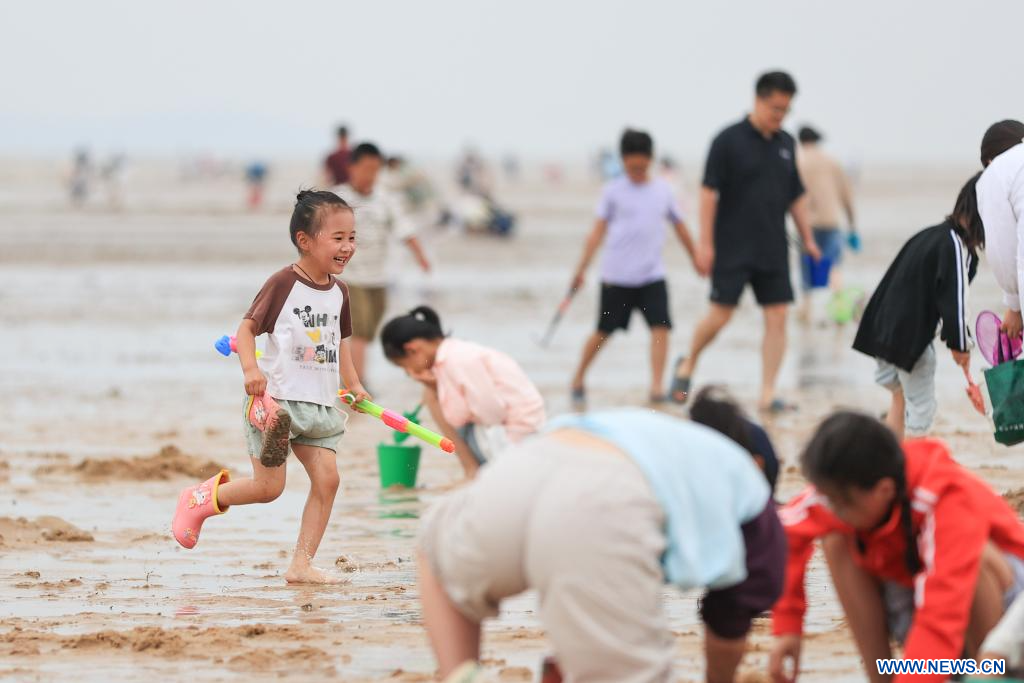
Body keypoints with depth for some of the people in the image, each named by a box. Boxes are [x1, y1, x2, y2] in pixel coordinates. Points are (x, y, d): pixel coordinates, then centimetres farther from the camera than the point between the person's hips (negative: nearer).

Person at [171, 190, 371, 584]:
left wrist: (354, 384, 15)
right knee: (269, 487, -5)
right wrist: (251, 369, -27)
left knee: (327, 479, -5)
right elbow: (247, 328, -12)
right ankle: (200, 500, 21)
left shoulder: (338, 292, 10)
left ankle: (301, 564, 1)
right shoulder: (284, 284, -12)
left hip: (320, 404, 7)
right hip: (276, 400, -7)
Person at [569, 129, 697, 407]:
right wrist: (581, 269, -5)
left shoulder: (663, 190, 6)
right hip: (616, 275, -2)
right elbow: (598, 231, -1)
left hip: (652, 274, 2)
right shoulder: (613, 191, -1)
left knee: (660, 326, -14)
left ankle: (657, 386, -14)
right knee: (604, 332, 6)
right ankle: (578, 380, 24)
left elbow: (680, 227, 18)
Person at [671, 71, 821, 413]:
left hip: (773, 250, 5)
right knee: (720, 314, -5)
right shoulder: (729, 140, -7)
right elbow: (709, 192, -9)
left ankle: (767, 394, 1)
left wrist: (807, 239, 15)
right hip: (732, 247, -5)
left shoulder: (786, 143, 10)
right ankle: (687, 366, 22)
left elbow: (796, 196, 18)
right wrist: (705, 243, -13)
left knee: (777, 317, -2)